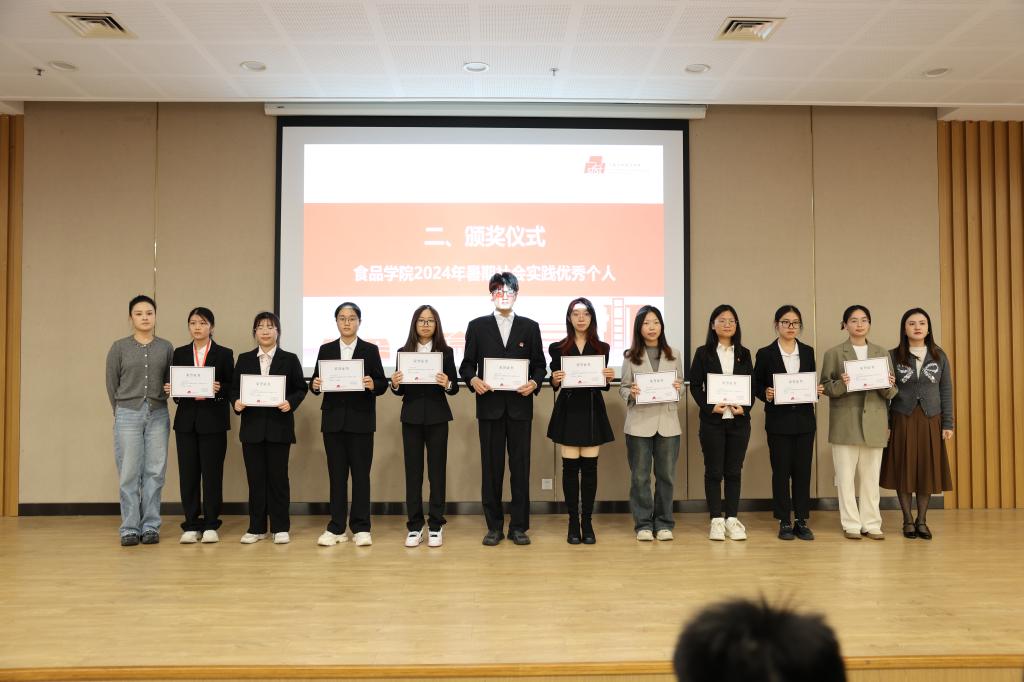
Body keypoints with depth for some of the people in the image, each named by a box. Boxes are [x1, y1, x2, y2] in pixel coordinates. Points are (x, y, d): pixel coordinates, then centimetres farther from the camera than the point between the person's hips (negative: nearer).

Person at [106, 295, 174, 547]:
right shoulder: (119, 347, 3)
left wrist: (157, 404, 1)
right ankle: (130, 528, 7)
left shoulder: (166, 347, 6)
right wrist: (121, 411, 9)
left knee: (154, 472, 2)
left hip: (158, 415, 1)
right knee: (129, 474, 0)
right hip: (128, 415, -1)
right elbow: (111, 383, 8)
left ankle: (151, 526, 11)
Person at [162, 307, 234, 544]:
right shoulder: (180, 353, 11)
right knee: (188, 473, 3)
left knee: (212, 473, 1)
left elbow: (232, 387, 0)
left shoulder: (224, 354, 3)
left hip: (213, 422, -3)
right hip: (186, 421, 3)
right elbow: (173, 385, 12)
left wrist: (218, 389, -19)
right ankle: (191, 526, 12)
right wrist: (171, 389, -9)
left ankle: (210, 525, 10)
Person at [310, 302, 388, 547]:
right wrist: (315, 385, -15)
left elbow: (382, 384, -1)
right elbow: (316, 382, 6)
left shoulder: (370, 350, 3)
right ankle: (336, 528, 13)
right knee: (336, 474, 6)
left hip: (360, 420, -2)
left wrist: (372, 385, -22)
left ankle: (361, 528, 9)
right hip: (333, 419, 2)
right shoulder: (326, 350, 9)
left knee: (361, 473, 2)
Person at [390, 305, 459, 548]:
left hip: (437, 417, -1)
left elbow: (455, 388, 0)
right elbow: (400, 391, 7)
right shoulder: (404, 352, 4)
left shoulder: (446, 351, 1)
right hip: (412, 417, 1)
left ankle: (436, 525, 12)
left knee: (437, 470, 3)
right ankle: (414, 526, 12)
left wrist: (447, 384, -21)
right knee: (413, 471, 4)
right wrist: (395, 384, -15)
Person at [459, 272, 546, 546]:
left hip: (520, 406, 0)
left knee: (520, 466, 3)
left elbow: (539, 365, 8)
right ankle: (494, 526, 13)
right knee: (491, 467, 4)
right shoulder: (478, 326, 8)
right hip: (489, 405, 0)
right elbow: (467, 364, 8)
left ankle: (519, 526, 12)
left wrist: (535, 383, -11)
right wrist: (472, 380, -12)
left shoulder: (530, 327, 9)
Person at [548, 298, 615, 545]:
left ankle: (587, 522, 11)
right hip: (568, 411, -1)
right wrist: (555, 380, -17)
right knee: (570, 467, 1)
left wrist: (609, 378, -12)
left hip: (592, 411, 1)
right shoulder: (558, 348, 3)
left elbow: (603, 385, 9)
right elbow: (555, 384, 4)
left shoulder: (602, 348, 7)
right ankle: (573, 523, 10)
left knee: (590, 467, 2)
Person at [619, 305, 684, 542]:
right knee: (640, 476, 3)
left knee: (666, 475, 6)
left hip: (668, 422, 2)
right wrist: (631, 392, -16)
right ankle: (643, 524, 13)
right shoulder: (631, 356, 2)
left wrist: (678, 389, -9)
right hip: (639, 422, -1)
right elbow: (622, 388, 5)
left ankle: (663, 523, 18)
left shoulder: (674, 355, 8)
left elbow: (681, 385, 13)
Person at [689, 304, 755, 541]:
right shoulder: (703, 353, 3)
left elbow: (752, 386, 8)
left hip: (739, 420, 2)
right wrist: (710, 406, -15)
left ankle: (732, 520, 13)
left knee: (734, 471, 6)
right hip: (712, 420, -2)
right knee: (713, 471, 2)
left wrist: (745, 407, -9)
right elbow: (695, 385, -1)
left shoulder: (744, 354, 11)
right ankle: (716, 521, 8)